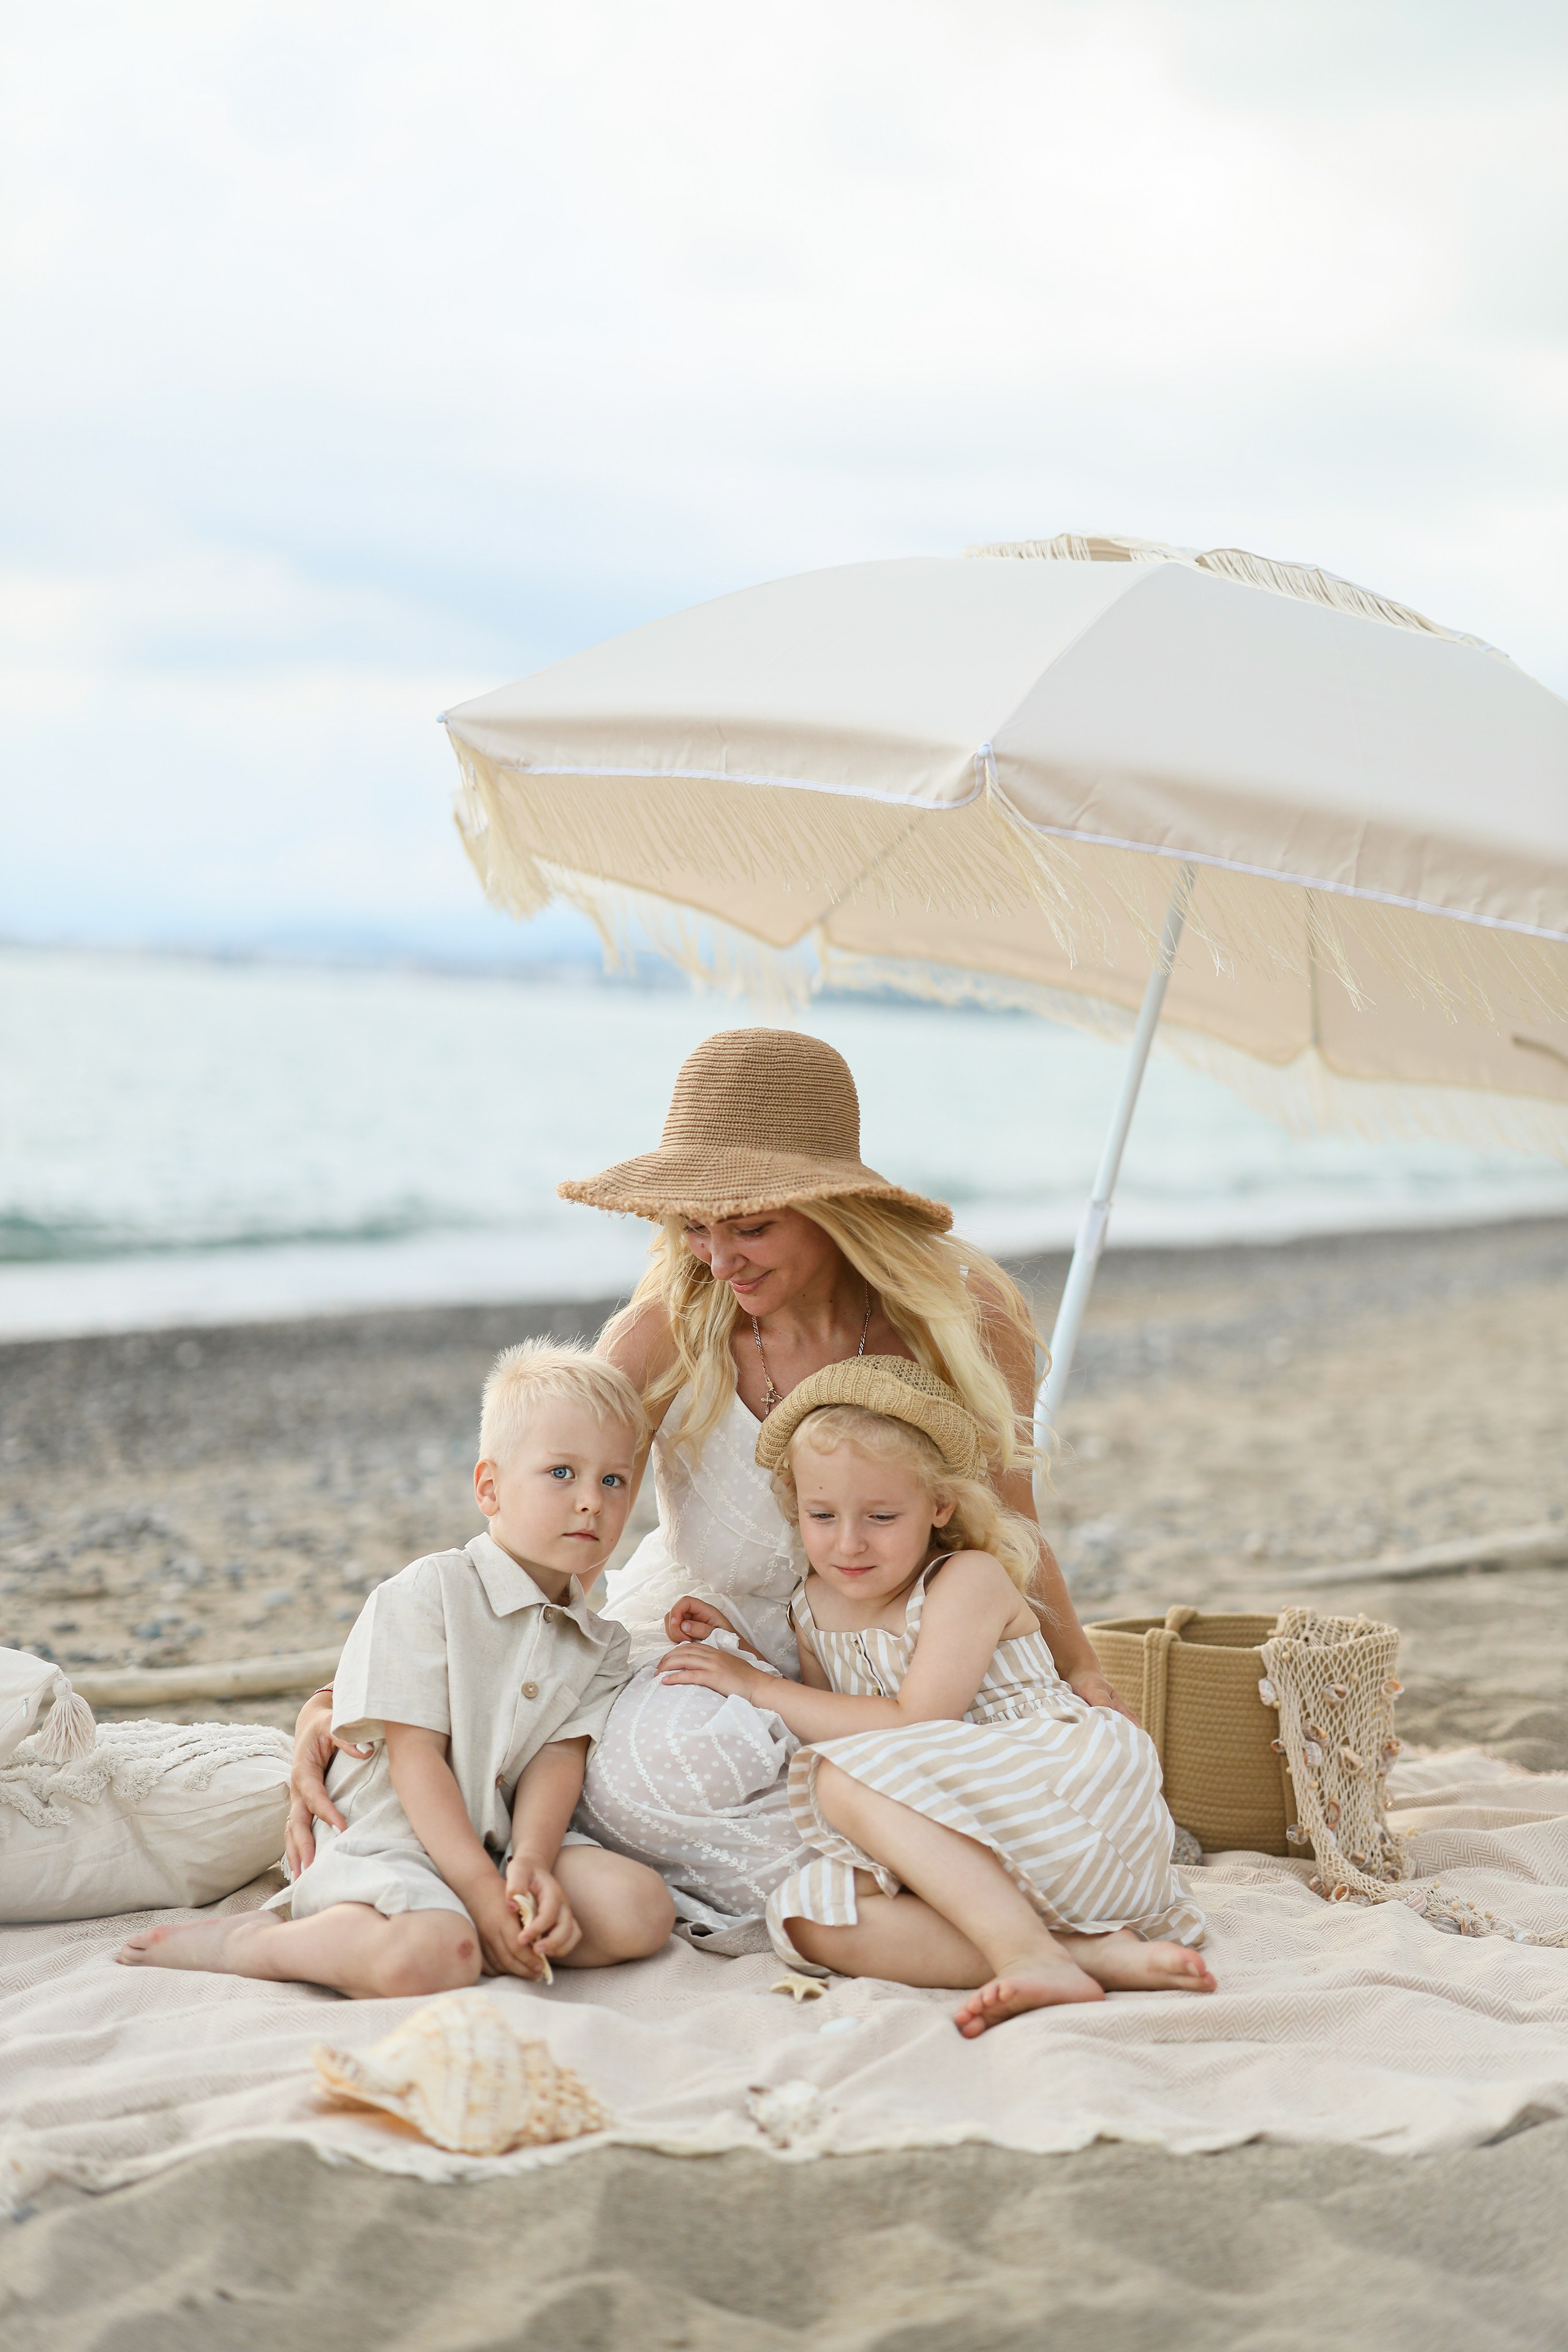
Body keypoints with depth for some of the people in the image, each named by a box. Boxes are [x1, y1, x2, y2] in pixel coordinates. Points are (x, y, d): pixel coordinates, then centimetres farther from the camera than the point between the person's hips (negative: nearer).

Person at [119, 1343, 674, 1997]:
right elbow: (416, 1755, -13)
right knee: (428, 1960, -36)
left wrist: (531, 1863, -24)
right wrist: (482, 1889, -20)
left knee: (644, 1909, -19)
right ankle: (245, 1941, -11)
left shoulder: (601, 1647, 11)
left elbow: (559, 1759, -3)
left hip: (504, 1846, 6)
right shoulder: (428, 1594, -8)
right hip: (387, 1840, -6)